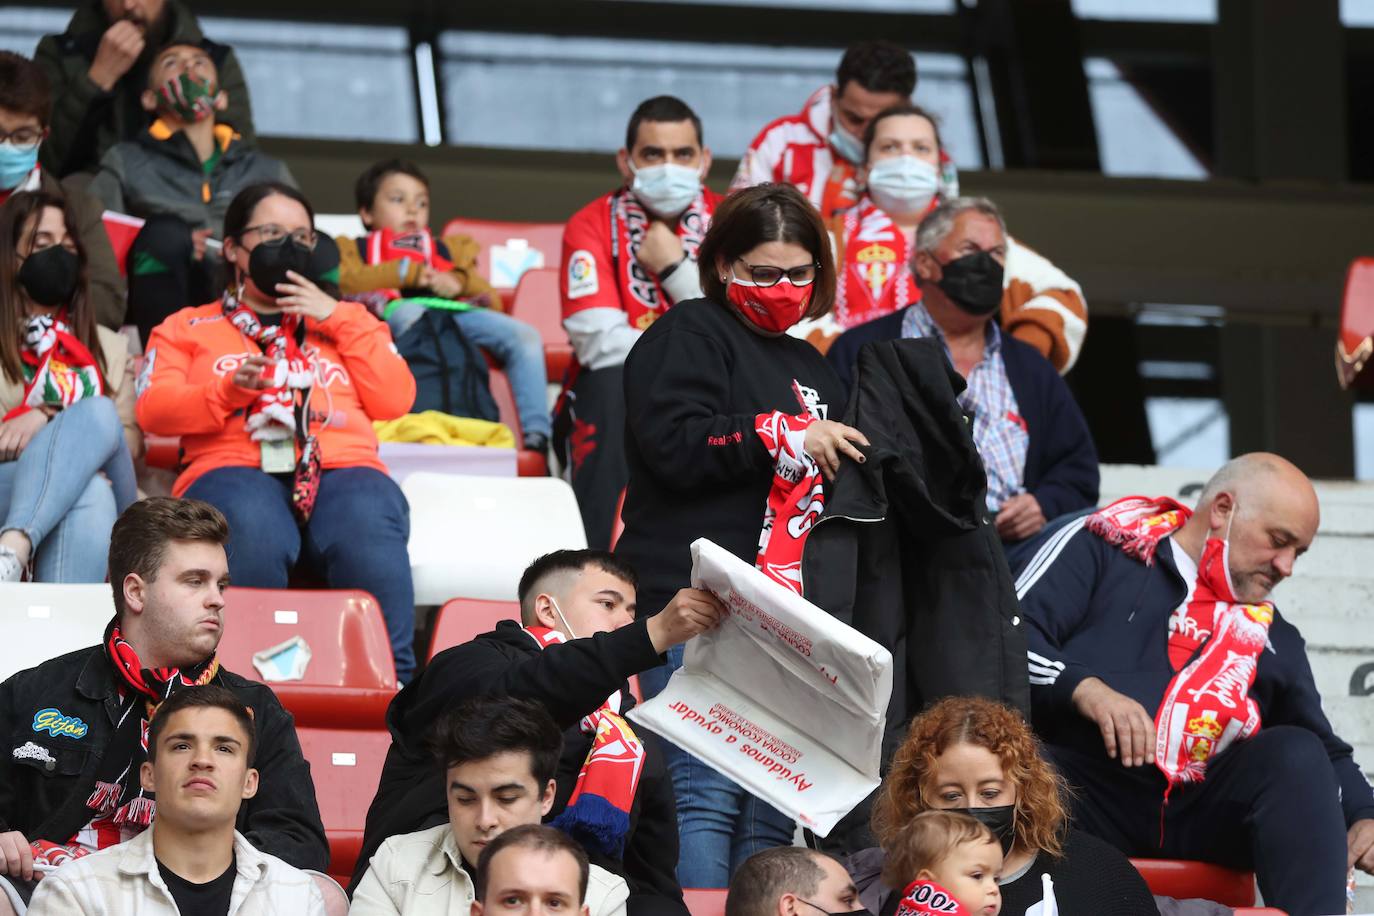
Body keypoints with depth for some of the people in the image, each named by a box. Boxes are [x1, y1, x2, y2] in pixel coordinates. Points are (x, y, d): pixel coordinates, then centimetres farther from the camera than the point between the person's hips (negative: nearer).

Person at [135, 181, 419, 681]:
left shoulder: (344, 322, 33)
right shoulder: (188, 327, 27)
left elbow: (394, 401, 17)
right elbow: (153, 410, 8)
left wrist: (339, 320, 11)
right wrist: (230, 389, -10)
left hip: (344, 469, 1)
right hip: (234, 467, -1)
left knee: (370, 532, -38)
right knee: (251, 530, -41)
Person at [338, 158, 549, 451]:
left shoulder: (447, 249, 42)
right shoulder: (355, 249, 33)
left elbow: (492, 302, 27)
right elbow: (342, 279, 6)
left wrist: (461, 282, 5)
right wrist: (404, 273, 1)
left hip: (455, 310, 4)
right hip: (397, 309, -4)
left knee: (525, 336, -19)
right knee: (411, 313, -42)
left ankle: (537, 434, -28)